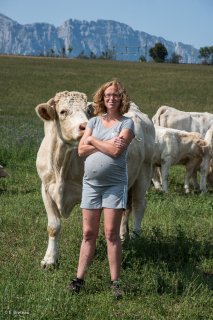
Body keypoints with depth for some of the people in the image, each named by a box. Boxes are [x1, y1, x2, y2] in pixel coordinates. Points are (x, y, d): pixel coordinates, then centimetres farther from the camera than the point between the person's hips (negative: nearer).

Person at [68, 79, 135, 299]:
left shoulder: (127, 123, -1)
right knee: (89, 233, 6)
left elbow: (116, 151, -15)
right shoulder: (93, 121, 11)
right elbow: (81, 150, 0)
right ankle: (79, 279, 11)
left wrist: (93, 140, -4)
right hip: (90, 183, 3)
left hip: (115, 185, -3)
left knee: (111, 233, -3)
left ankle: (115, 282, 4)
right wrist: (107, 145, -11)